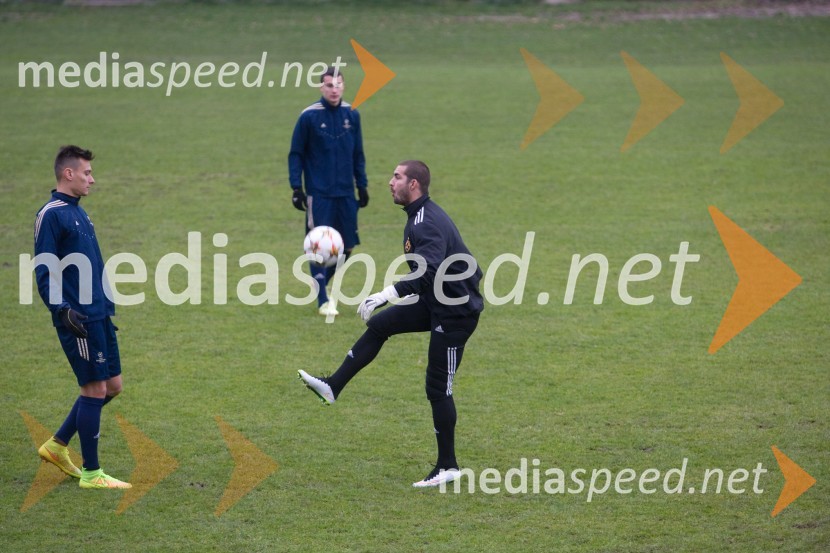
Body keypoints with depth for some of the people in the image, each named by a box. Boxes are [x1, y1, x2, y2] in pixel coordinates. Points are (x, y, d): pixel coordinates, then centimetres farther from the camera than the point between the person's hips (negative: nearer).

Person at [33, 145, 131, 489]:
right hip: (79, 320, -9)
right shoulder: (51, 215, -11)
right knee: (95, 389, -5)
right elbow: (44, 272, -15)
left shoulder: (77, 212, 17)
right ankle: (91, 473, 3)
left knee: (112, 386, 12)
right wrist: (62, 309, -25)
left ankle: (57, 445, 23)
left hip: (99, 316, 9)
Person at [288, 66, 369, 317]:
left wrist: (362, 185, 11)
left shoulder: (351, 115, 5)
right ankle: (323, 301, 3)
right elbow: (296, 154, -2)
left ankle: (321, 283, 29)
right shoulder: (309, 116, -7)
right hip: (318, 194, -4)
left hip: (346, 193, 4)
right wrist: (296, 187, -8)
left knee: (346, 246, 6)